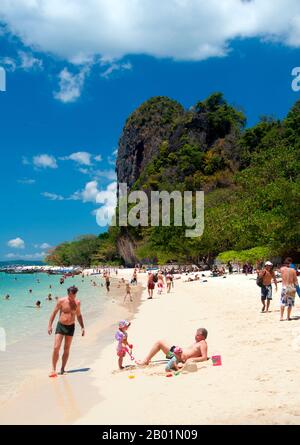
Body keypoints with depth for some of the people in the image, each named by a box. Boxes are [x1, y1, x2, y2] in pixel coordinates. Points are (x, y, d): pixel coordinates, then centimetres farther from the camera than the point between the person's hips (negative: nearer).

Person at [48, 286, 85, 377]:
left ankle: (62, 369, 19)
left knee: (67, 349, 7)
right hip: (60, 326, -2)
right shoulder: (61, 301, -9)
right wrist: (50, 325, -6)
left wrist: (82, 327, 10)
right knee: (56, 348, -9)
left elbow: (79, 315, 13)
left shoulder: (77, 302, 0)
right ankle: (53, 370, -1)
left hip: (71, 327, 2)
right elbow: (54, 313, -2)